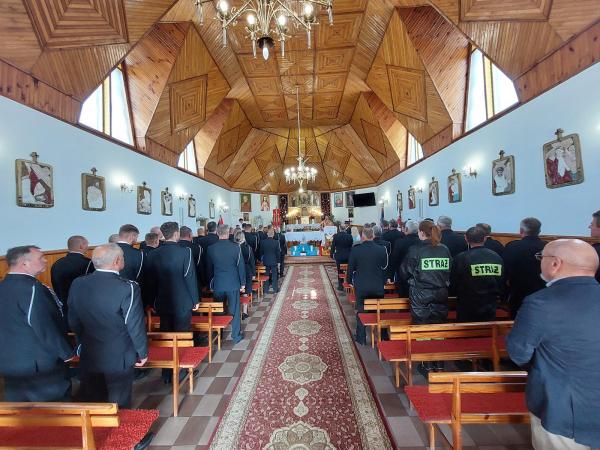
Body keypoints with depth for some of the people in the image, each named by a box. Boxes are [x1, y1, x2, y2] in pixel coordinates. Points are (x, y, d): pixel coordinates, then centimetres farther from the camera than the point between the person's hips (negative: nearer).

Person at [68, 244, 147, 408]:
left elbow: (73, 321, 5)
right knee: (119, 406, 13)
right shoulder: (128, 288, -24)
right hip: (119, 358, -5)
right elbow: (136, 325, -18)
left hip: (88, 356, 5)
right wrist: (142, 352, -3)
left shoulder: (77, 284, -6)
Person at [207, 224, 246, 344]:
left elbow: (209, 268, 5)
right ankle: (236, 336, 20)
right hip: (233, 284, -2)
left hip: (217, 284, 2)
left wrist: (211, 283, 17)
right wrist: (243, 283, 4)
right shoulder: (236, 247, -12)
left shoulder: (211, 248, -5)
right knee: (234, 310, 9)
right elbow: (241, 266, -7)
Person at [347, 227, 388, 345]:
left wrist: (350, 281, 12)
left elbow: (350, 268, -4)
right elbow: (385, 268, 2)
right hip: (378, 286, 2)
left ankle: (361, 338, 19)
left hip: (361, 286, -1)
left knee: (361, 312, 12)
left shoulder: (355, 250, -12)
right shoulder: (381, 250, -7)